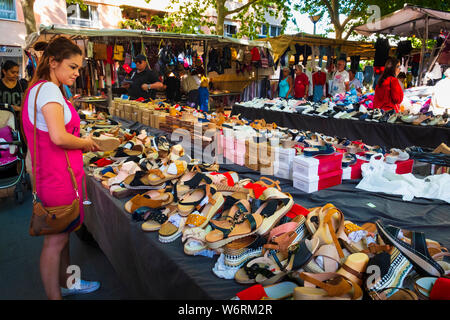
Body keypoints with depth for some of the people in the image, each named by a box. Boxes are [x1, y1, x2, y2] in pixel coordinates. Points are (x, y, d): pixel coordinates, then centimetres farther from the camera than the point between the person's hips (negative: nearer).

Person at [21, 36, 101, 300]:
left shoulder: (39, 88, 16)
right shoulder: (49, 89, -16)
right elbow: (58, 137, -27)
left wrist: (80, 143, 9)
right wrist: (85, 144, -9)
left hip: (55, 174, 10)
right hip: (59, 177, -10)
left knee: (62, 235, 21)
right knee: (56, 240, 3)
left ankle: (65, 284, 39)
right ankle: (55, 296, 18)